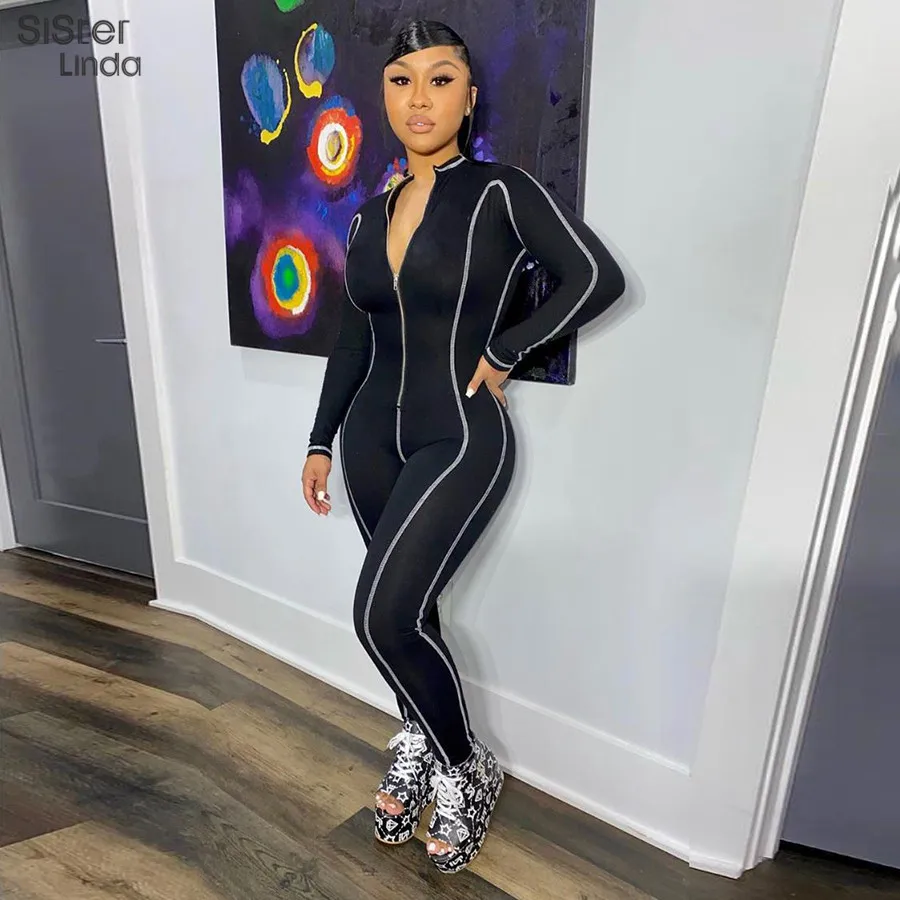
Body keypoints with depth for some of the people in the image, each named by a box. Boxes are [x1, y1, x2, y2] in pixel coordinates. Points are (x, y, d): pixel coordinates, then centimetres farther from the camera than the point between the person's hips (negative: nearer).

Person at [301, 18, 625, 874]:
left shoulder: (500, 190, -5)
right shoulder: (371, 212, 10)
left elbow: (597, 277, -9)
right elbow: (353, 337, 13)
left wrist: (500, 354, -9)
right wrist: (320, 440, 13)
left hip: (460, 441, -5)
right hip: (373, 438, 6)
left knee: (384, 614, -11)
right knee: (405, 611, 14)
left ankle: (465, 770, 16)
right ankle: (417, 750, 39)